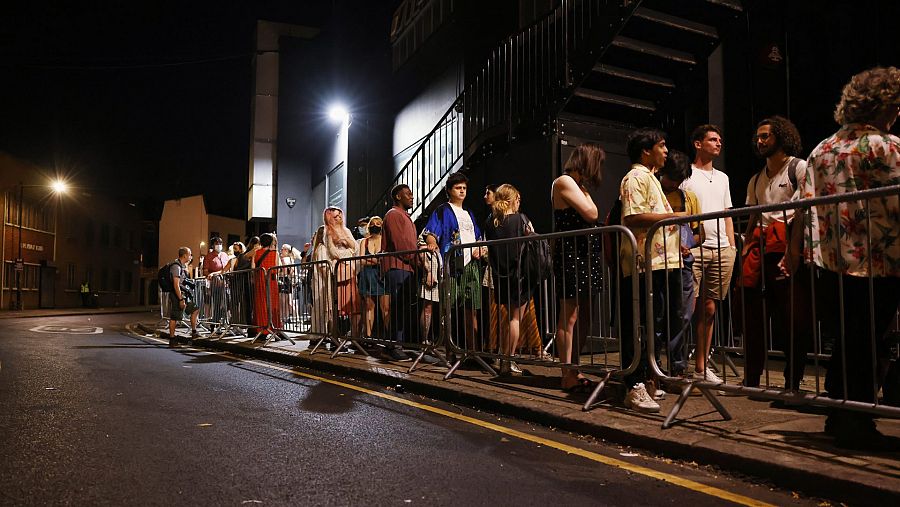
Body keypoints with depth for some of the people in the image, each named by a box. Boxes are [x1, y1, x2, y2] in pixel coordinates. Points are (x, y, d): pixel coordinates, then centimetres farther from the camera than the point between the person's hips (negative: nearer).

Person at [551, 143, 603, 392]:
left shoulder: (575, 184, 23)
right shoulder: (564, 182, -7)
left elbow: (591, 219, 19)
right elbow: (591, 214, -13)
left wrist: (583, 189, 13)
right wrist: (585, 190, -1)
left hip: (584, 256, 10)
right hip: (570, 256, -10)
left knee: (583, 318, 10)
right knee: (569, 317, -7)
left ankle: (574, 370, 17)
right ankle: (568, 375, -2)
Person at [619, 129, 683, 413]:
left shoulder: (650, 178, 25)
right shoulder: (635, 177, -7)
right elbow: (633, 218, -21)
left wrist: (676, 240, 24)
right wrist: (674, 216, -16)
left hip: (661, 263, 10)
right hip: (646, 264, -10)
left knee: (656, 326, 13)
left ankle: (647, 381, 23)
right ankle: (635, 388, -7)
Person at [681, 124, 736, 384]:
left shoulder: (722, 177, 23)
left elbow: (727, 215, 24)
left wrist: (732, 246, 15)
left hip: (722, 249, 6)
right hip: (694, 247, -6)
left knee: (709, 308, 6)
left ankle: (701, 366, 12)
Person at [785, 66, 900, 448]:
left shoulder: (821, 150, 11)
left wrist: (793, 252, 11)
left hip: (830, 263, 6)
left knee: (847, 342, 17)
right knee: (868, 346, 4)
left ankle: (838, 416, 26)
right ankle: (856, 424, 12)